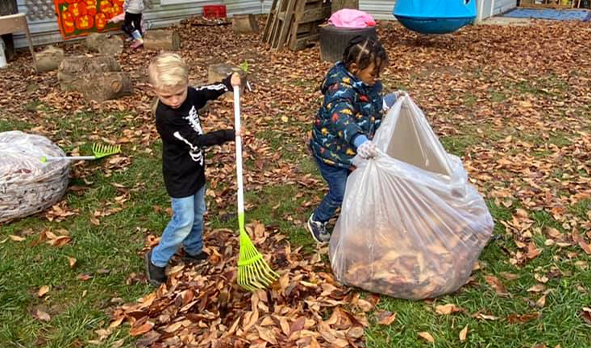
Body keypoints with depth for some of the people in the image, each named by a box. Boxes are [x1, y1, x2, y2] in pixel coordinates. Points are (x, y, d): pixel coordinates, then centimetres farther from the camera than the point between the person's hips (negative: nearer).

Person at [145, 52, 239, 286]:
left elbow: (207, 92, 13)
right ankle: (157, 260, 19)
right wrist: (229, 135, -21)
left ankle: (194, 251, 42)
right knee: (184, 222, -1)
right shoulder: (166, 117, -32)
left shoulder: (188, 96, -10)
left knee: (197, 214, 21)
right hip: (180, 178, -8)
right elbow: (197, 141, -27)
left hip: (195, 170, 8)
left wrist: (228, 83, -3)